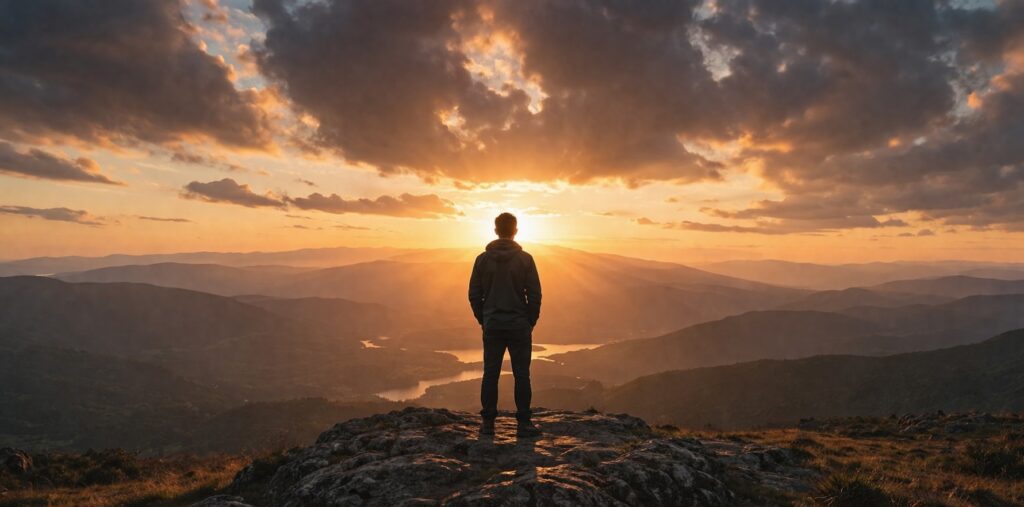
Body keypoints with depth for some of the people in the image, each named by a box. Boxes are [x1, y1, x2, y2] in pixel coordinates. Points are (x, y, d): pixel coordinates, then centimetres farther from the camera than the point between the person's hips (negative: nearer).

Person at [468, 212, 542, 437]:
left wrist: (483, 320, 12)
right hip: (519, 325, -2)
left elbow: (474, 294, 2)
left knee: (490, 373, 7)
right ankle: (523, 423, 6)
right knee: (521, 375, 4)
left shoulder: (483, 259, 0)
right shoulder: (525, 259, -5)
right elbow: (534, 295, -6)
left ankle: (488, 422, 11)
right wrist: (530, 322, 5)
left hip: (492, 326, 2)